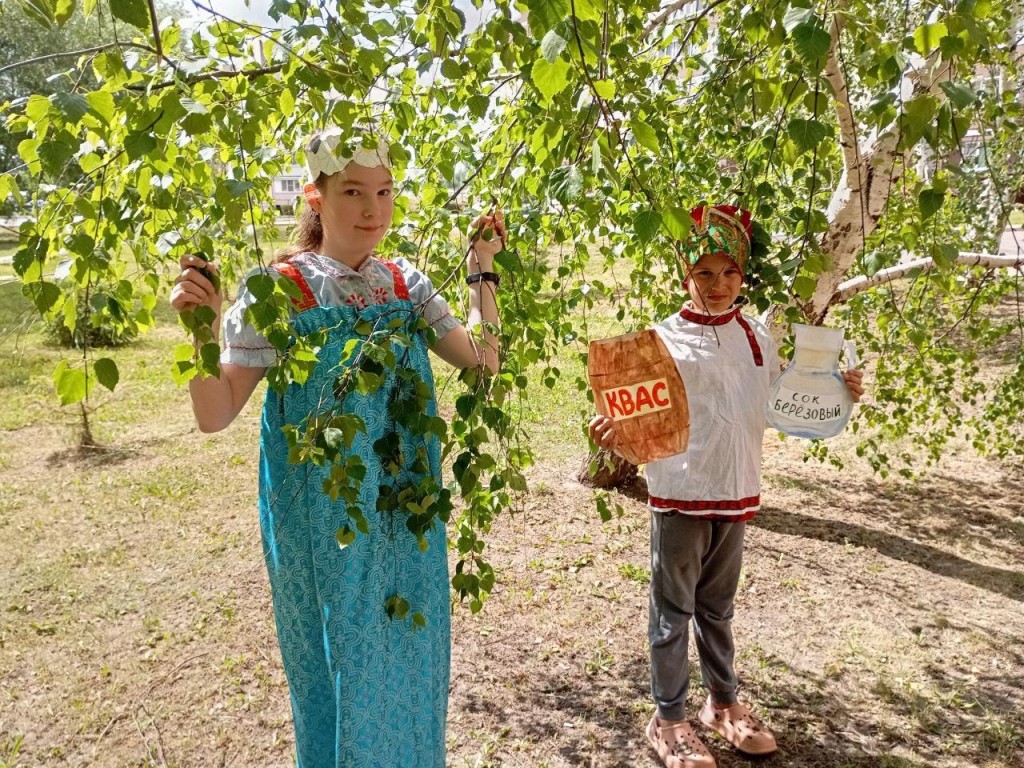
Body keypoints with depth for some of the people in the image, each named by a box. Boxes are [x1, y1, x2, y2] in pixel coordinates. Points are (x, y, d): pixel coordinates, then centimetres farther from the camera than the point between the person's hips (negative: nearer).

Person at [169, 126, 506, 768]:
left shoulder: (406, 282, 1)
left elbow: (483, 360, 2)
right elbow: (215, 415, -12)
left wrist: (483, 270, -1)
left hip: (407, 515, 5)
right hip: (322, 520, -4)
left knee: (411, 659, 20)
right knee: (343, 668, 12)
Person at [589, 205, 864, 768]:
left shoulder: (757, 337, 6)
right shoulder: (665, 339, -10)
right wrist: (615, 435, -34)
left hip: (736, 494, 5)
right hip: (679, 494, -4)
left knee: (717, 608, 21)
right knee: (673, 611, 8)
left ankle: (723, 703, 39)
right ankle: (668, 719, 25)